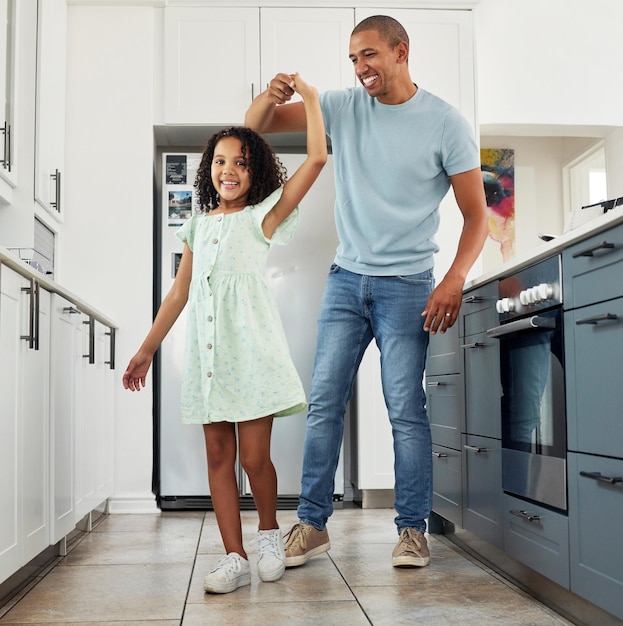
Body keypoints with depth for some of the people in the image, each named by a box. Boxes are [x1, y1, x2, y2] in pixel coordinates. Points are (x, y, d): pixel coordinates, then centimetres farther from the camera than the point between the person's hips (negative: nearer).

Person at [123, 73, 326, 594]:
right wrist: (147, 350, 16)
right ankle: (234, 558, 10)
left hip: (250, 347, -4)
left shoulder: (262, 217, 3)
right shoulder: (198, 226, 15)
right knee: (218, 456, 3)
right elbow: (180, 293, 17)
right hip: (207, 350, 4)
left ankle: (270, 533, 24)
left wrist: (310, 98, -1)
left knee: (254, 457, -3)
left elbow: (316, 161, -6)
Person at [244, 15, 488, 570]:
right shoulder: (343, 107, 5)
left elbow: (477, 215, -4)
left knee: (406, 410, -4)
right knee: (324, 402, 2)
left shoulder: (445, 122, -4)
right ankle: (313, 524, 12)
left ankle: (413, 530, 9)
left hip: (407, 285, -3)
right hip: (346, 279, 4)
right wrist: (270, 96, -17)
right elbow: (255, 125, 7)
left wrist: (454, 281, -18)